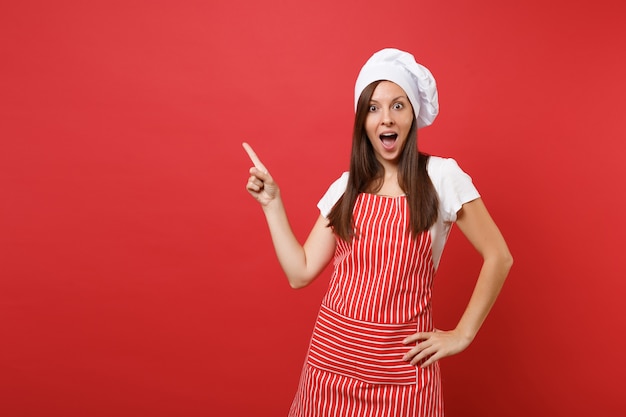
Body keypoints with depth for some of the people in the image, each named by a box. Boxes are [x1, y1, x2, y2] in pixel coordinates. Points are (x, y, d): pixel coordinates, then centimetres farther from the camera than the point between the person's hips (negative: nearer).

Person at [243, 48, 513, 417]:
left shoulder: (441, 176, -6)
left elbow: (498, 257, -3)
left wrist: (462, 334, -4)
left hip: (400, 362, -3)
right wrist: (272, 203, 0)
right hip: (331, 355, 3)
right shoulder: (346, 188, 5)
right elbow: (300, 273, 2)